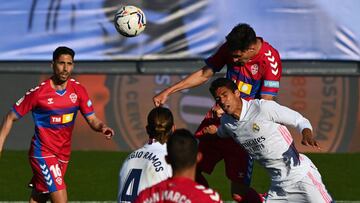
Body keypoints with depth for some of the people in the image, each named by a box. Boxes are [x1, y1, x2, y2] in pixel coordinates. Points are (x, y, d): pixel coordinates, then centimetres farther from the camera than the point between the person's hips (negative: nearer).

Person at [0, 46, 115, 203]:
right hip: (43, 153, -5)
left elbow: (92, 120, 1)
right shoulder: (39, 92, -13)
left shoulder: (78, 90, -1)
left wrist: (102, 127, -22)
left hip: (63, 154, 5)